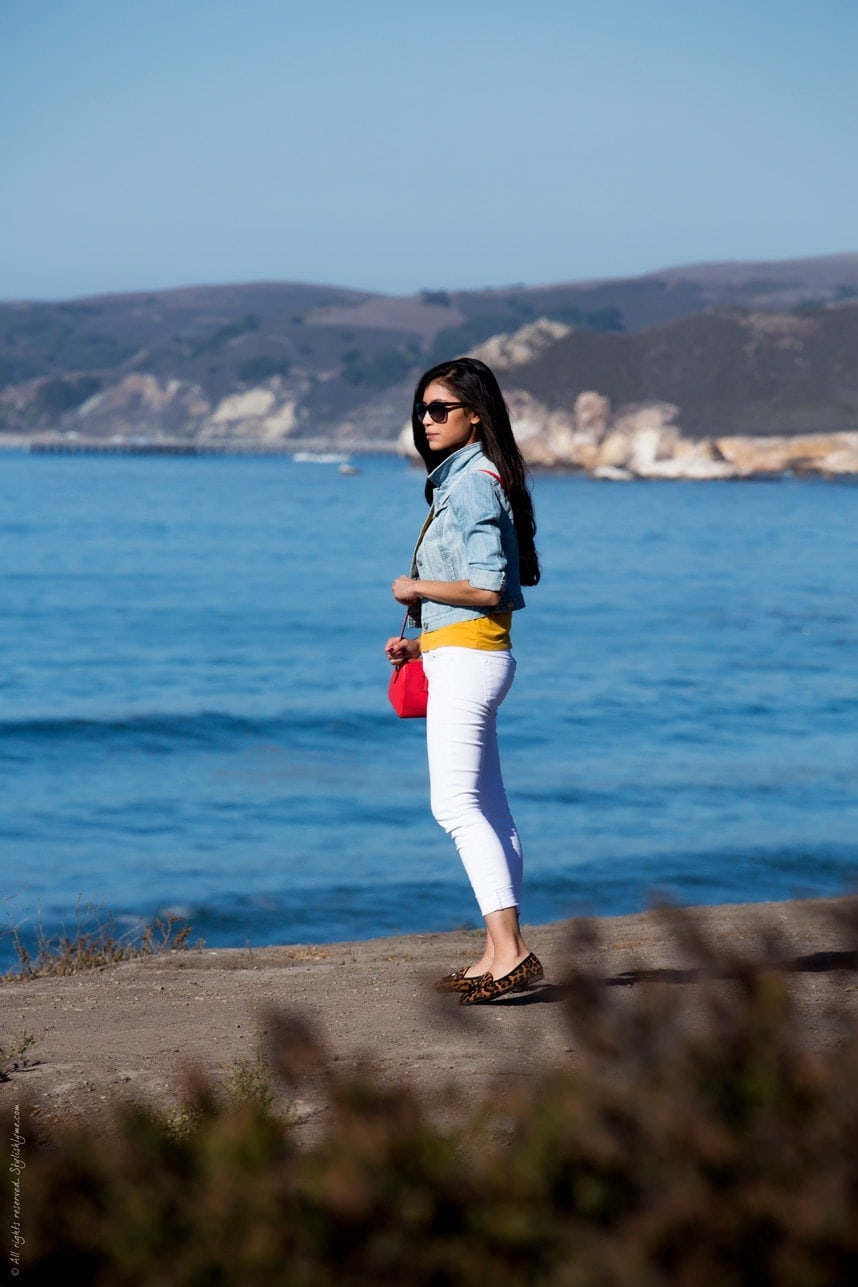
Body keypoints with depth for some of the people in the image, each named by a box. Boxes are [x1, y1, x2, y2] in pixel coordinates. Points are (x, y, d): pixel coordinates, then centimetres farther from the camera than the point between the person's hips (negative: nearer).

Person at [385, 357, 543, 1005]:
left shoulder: (473, 483, -13)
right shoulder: (462, 481, 17)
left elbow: (487, 588, -21)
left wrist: (416, 589, -10)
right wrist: (421, 643, 14)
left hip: (467, 659, -11)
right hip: (464, 658, 11)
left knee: (456, 803, -17)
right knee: (489, 808, 9)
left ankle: (509, 952, -24)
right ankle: (505, 952, 12)